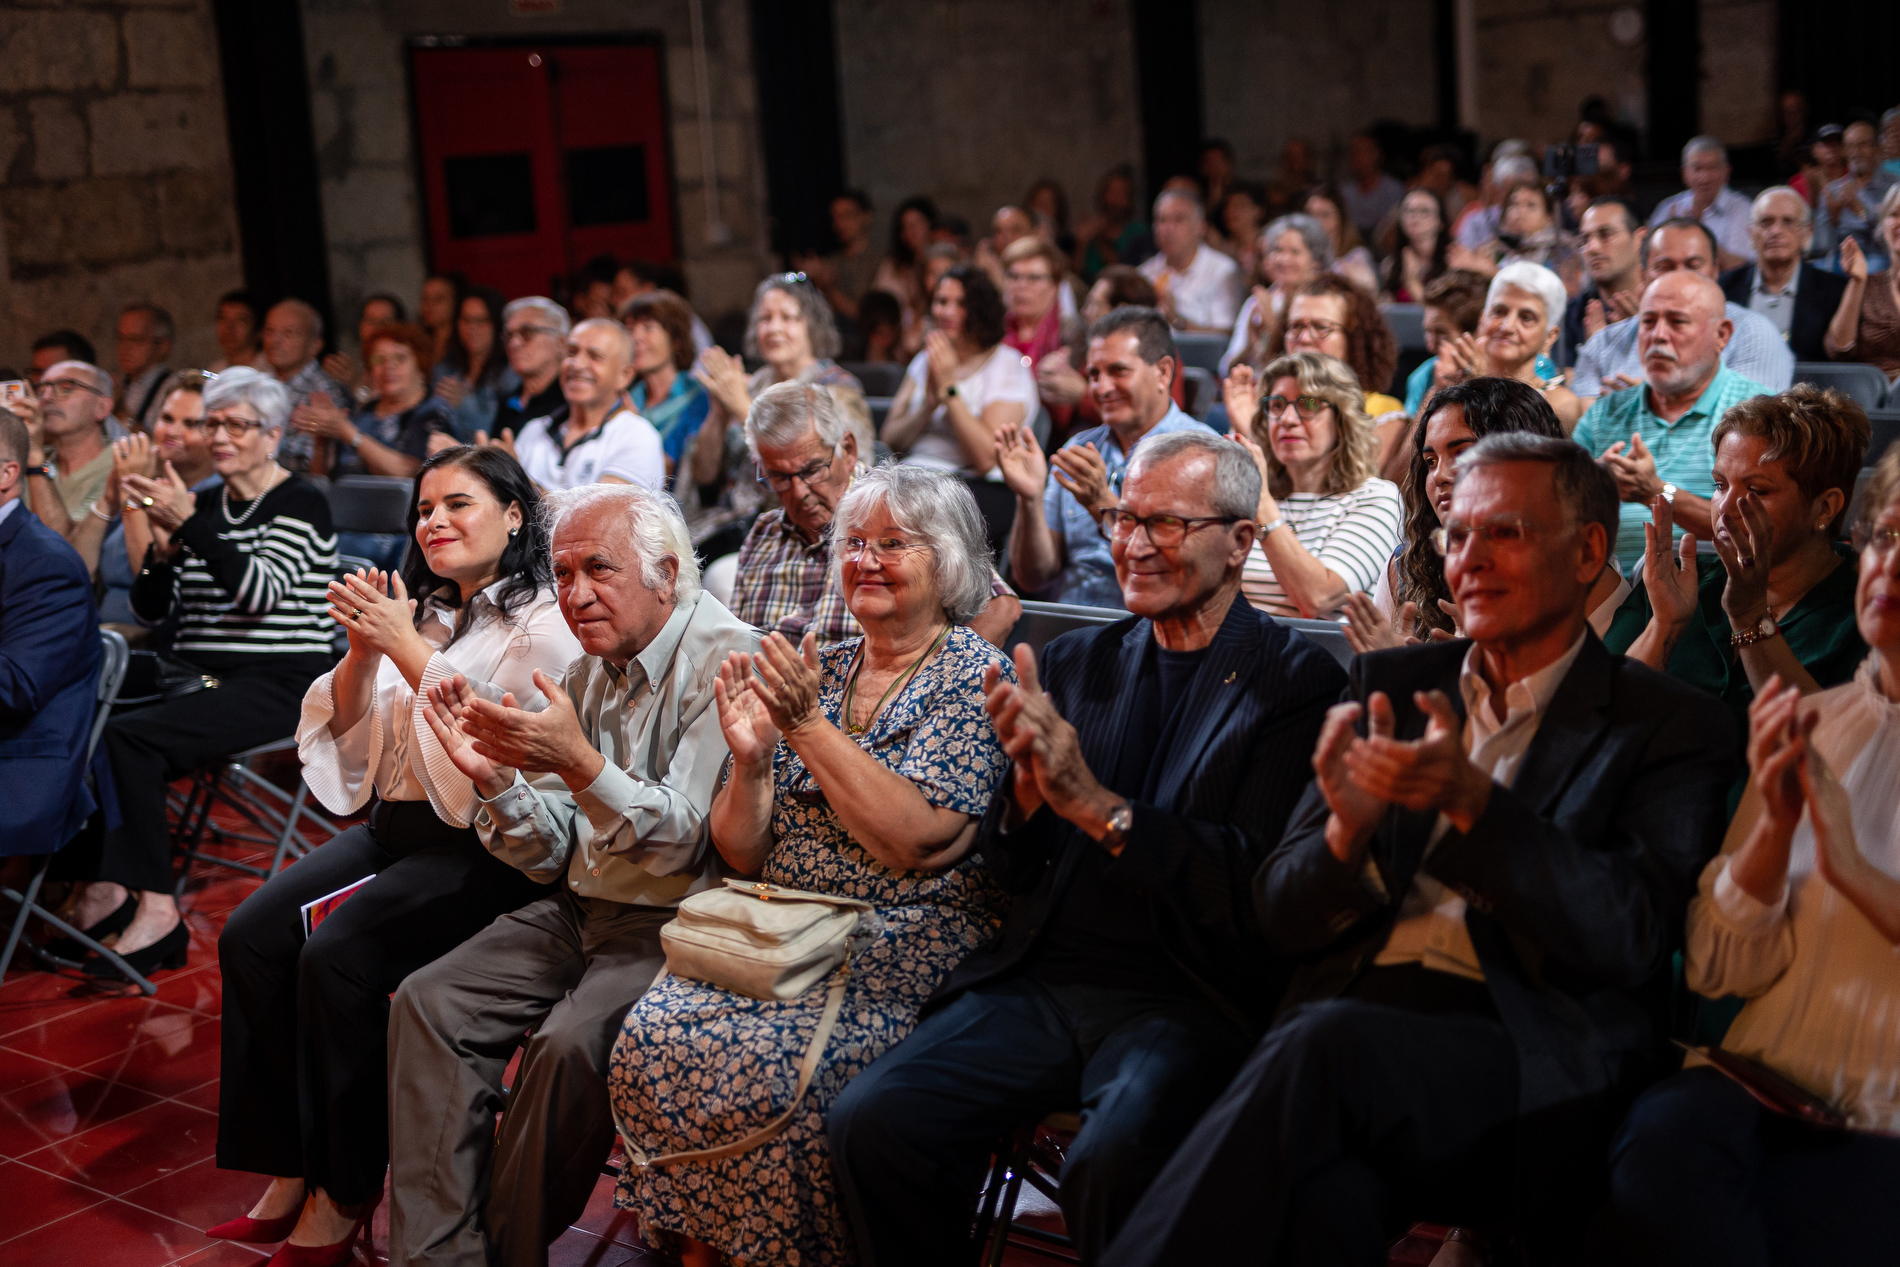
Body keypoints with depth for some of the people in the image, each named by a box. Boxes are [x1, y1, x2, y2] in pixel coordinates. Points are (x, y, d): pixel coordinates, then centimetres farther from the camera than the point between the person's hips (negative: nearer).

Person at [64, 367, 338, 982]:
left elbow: (259, 591, -19)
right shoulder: (206, 504, 17)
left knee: (128, 735, -28)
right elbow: (150, 608, 13)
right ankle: (104, 884, -17)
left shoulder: (301, 504, -3)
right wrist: (164, 548, -6)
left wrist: (189, 526, -26)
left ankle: (154, 906, -21)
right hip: (198, 677, 7)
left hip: (278, 685, -7)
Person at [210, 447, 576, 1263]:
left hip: (481, 849, -7)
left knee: (337, 957, -25)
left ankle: (349, 1188, -8)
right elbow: (348, 736, 14)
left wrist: (408, 649, -16)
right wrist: (363, 652, -4)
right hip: (391, 823, 8)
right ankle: (292, 1166, -3)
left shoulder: (542, 627, -7)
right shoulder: (422, 613, 15)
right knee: (250, 936, -11)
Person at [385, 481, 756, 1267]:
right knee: (429, 1001, -9)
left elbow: (685, 842, -20)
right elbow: (554, 853, 10)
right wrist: (495, 780, -10)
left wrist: (579, 762, -32)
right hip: (580, 910, 8)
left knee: (569, 1045, -29)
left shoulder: (724, 662, -13)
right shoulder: (591, 669, 11)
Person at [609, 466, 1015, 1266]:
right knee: (654, 1034, -21)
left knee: (764, 1062, -30)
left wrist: (809, 725, -15)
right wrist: (751, 756, -7)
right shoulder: (815, 669, 14)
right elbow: (742, 854, 13)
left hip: (899, 951, -5)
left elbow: (914, 840, -17)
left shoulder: (972, 677, -2)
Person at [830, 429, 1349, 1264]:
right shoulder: (1075, 663, 15)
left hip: (1187, 999, -4)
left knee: (1112, 1163, -33)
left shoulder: (1298, 683, -1)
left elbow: (1259, 885, -11)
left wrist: (1096, 805, -17)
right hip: (1039, 977, 5)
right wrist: (1028, 783, -8)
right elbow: (1010, 869, 14)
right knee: (871, 1121, -18)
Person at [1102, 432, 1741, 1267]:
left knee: (1325, 1045, -35)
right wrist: (1348, 828, -9)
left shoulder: (1675, 729, 9)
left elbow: (1629, 937, -5)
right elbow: (1281, 920, 15)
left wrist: (1471, 800, -18)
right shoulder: (1387, 684, 19)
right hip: (1346, 1016, 2)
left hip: (1526, 1060, -2)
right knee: (1317, 1196, -36)